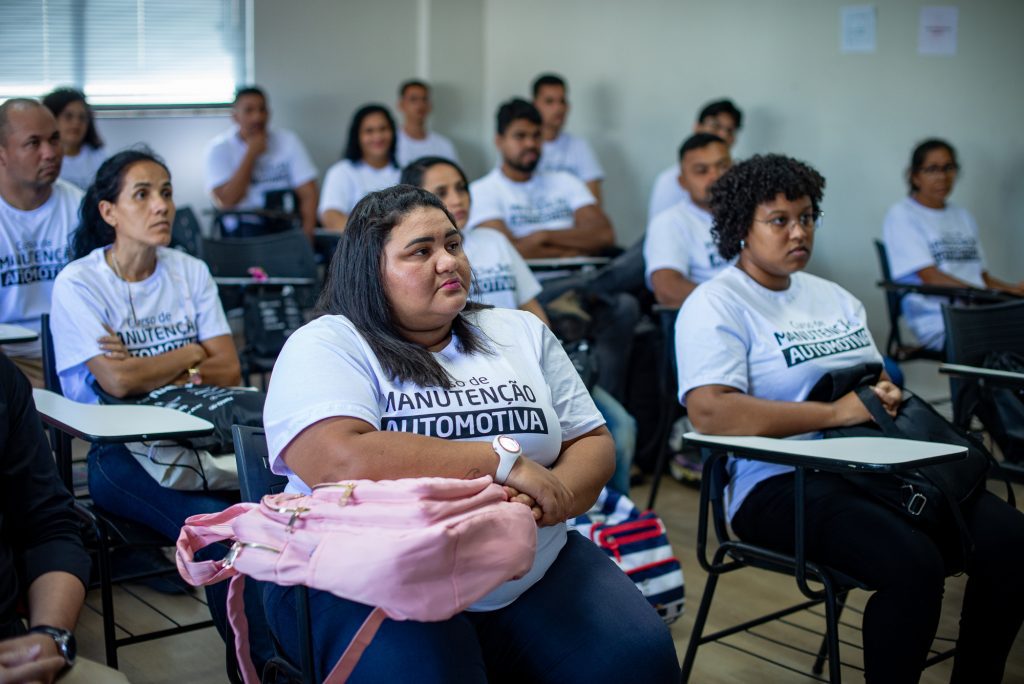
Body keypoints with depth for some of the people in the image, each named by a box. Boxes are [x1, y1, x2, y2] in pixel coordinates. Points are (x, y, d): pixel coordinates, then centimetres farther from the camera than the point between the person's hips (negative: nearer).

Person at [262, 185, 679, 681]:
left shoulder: (521, 332, 14)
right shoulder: (327, 345, -3)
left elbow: (592, 443, 12)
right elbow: (338, 462, -21)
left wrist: (551, 499, -12)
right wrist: (502, 463, -17)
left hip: (536, 574, 4)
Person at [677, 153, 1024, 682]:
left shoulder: (833, 297, 21)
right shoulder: (715, 305, -5)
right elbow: (710, 413, -19)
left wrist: (888, 394, 0)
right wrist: (835, 412, -18)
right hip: (782, 482, -7)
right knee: (913, 562, -31)